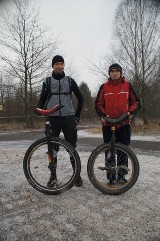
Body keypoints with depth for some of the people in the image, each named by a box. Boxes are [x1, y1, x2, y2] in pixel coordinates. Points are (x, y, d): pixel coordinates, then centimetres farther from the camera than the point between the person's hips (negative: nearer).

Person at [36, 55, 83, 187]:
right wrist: (39, 109, -13)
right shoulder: (47, 81, 10)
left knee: (72, 147, 0)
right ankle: (53, 176, 16)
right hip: (53, 118, 1)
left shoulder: (70, 81, 9)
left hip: (68, 118, 0)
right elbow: (42, 99, 9)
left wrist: (77, 115, 11)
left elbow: (80, 98, 14)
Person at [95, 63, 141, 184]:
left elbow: (136, 102, 10)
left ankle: (122, 173, 20)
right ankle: (110, 175, 16)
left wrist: (131, 113, -8)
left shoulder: (127, 85, 7)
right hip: (108, 124, 1)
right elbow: (98, 103, 12)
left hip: (124, 123, 0)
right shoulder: (104, 87, 8)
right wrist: (102, 115, -6)